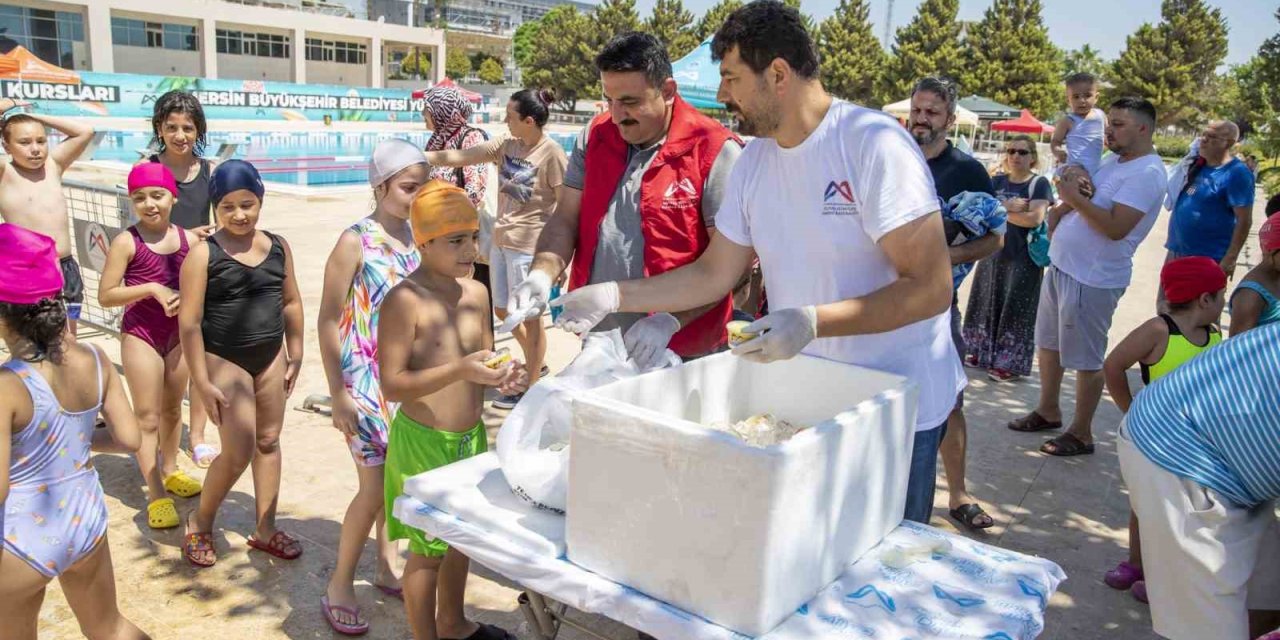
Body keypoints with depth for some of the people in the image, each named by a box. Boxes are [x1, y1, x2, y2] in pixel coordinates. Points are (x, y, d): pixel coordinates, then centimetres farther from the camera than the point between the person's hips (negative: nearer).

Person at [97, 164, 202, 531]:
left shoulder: (189, 240, -1)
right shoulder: (126, 243, -11)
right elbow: (105, 296, -13)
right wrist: (152, 288, -22)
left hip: (178, 333, 4)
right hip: (140, 335, -4)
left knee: (173, 408, 19)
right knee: (147, 416, 0)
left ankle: (170, 471, 39)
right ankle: (156, 495, 6)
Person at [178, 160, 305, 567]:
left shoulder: (278, 247, 2)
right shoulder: (204, 254, -13)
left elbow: (291, 303, 11)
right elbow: (189, 322, -14)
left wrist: (295, 356, 10)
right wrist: (202, 382, -16)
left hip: (271, 356, 5)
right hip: (224, 360, -5)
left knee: (269, 441, 12)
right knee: (239, 452, -5)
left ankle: (265, 530, 26)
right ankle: (200, 522, 21)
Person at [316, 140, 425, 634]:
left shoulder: (416, 237, 3)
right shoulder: (356, 241, -13)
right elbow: (328, 320, -10)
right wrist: (338, 394, -12)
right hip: (366, 379, -5)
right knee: (375, 486, -2)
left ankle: (387, 566, 33)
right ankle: (339, 587, 16)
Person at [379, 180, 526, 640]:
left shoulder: (476, 293, 3)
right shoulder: (404, 301, -18)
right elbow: (392, 385, -21)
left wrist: (502, 375, -7)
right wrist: (461, 369, -30)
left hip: (471, 436, 7)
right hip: (423, 442, -7)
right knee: (429, 548, 5)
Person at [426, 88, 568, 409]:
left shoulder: (552, 154, -14)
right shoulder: (506, 146, 5)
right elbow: (457, 157, 6)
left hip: (528, 246, -8)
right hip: (500, 241, 8)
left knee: (529, 316, 3)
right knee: (503, 310, 18)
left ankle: (531, 387, 18)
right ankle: (536, 364, 38)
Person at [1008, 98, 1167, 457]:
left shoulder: (1146, 174, -17)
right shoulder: (1113, 161, 12)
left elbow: (1116, 228, -27)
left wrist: (1075, 198, -21)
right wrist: (1063, 206, -4)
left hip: (1092, 279, -10)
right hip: (1060, 266, 10)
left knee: (1086, 359, 1)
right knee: (1048, 343, 19)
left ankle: (1081, 434, 13)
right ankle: (1048, 411, 35)